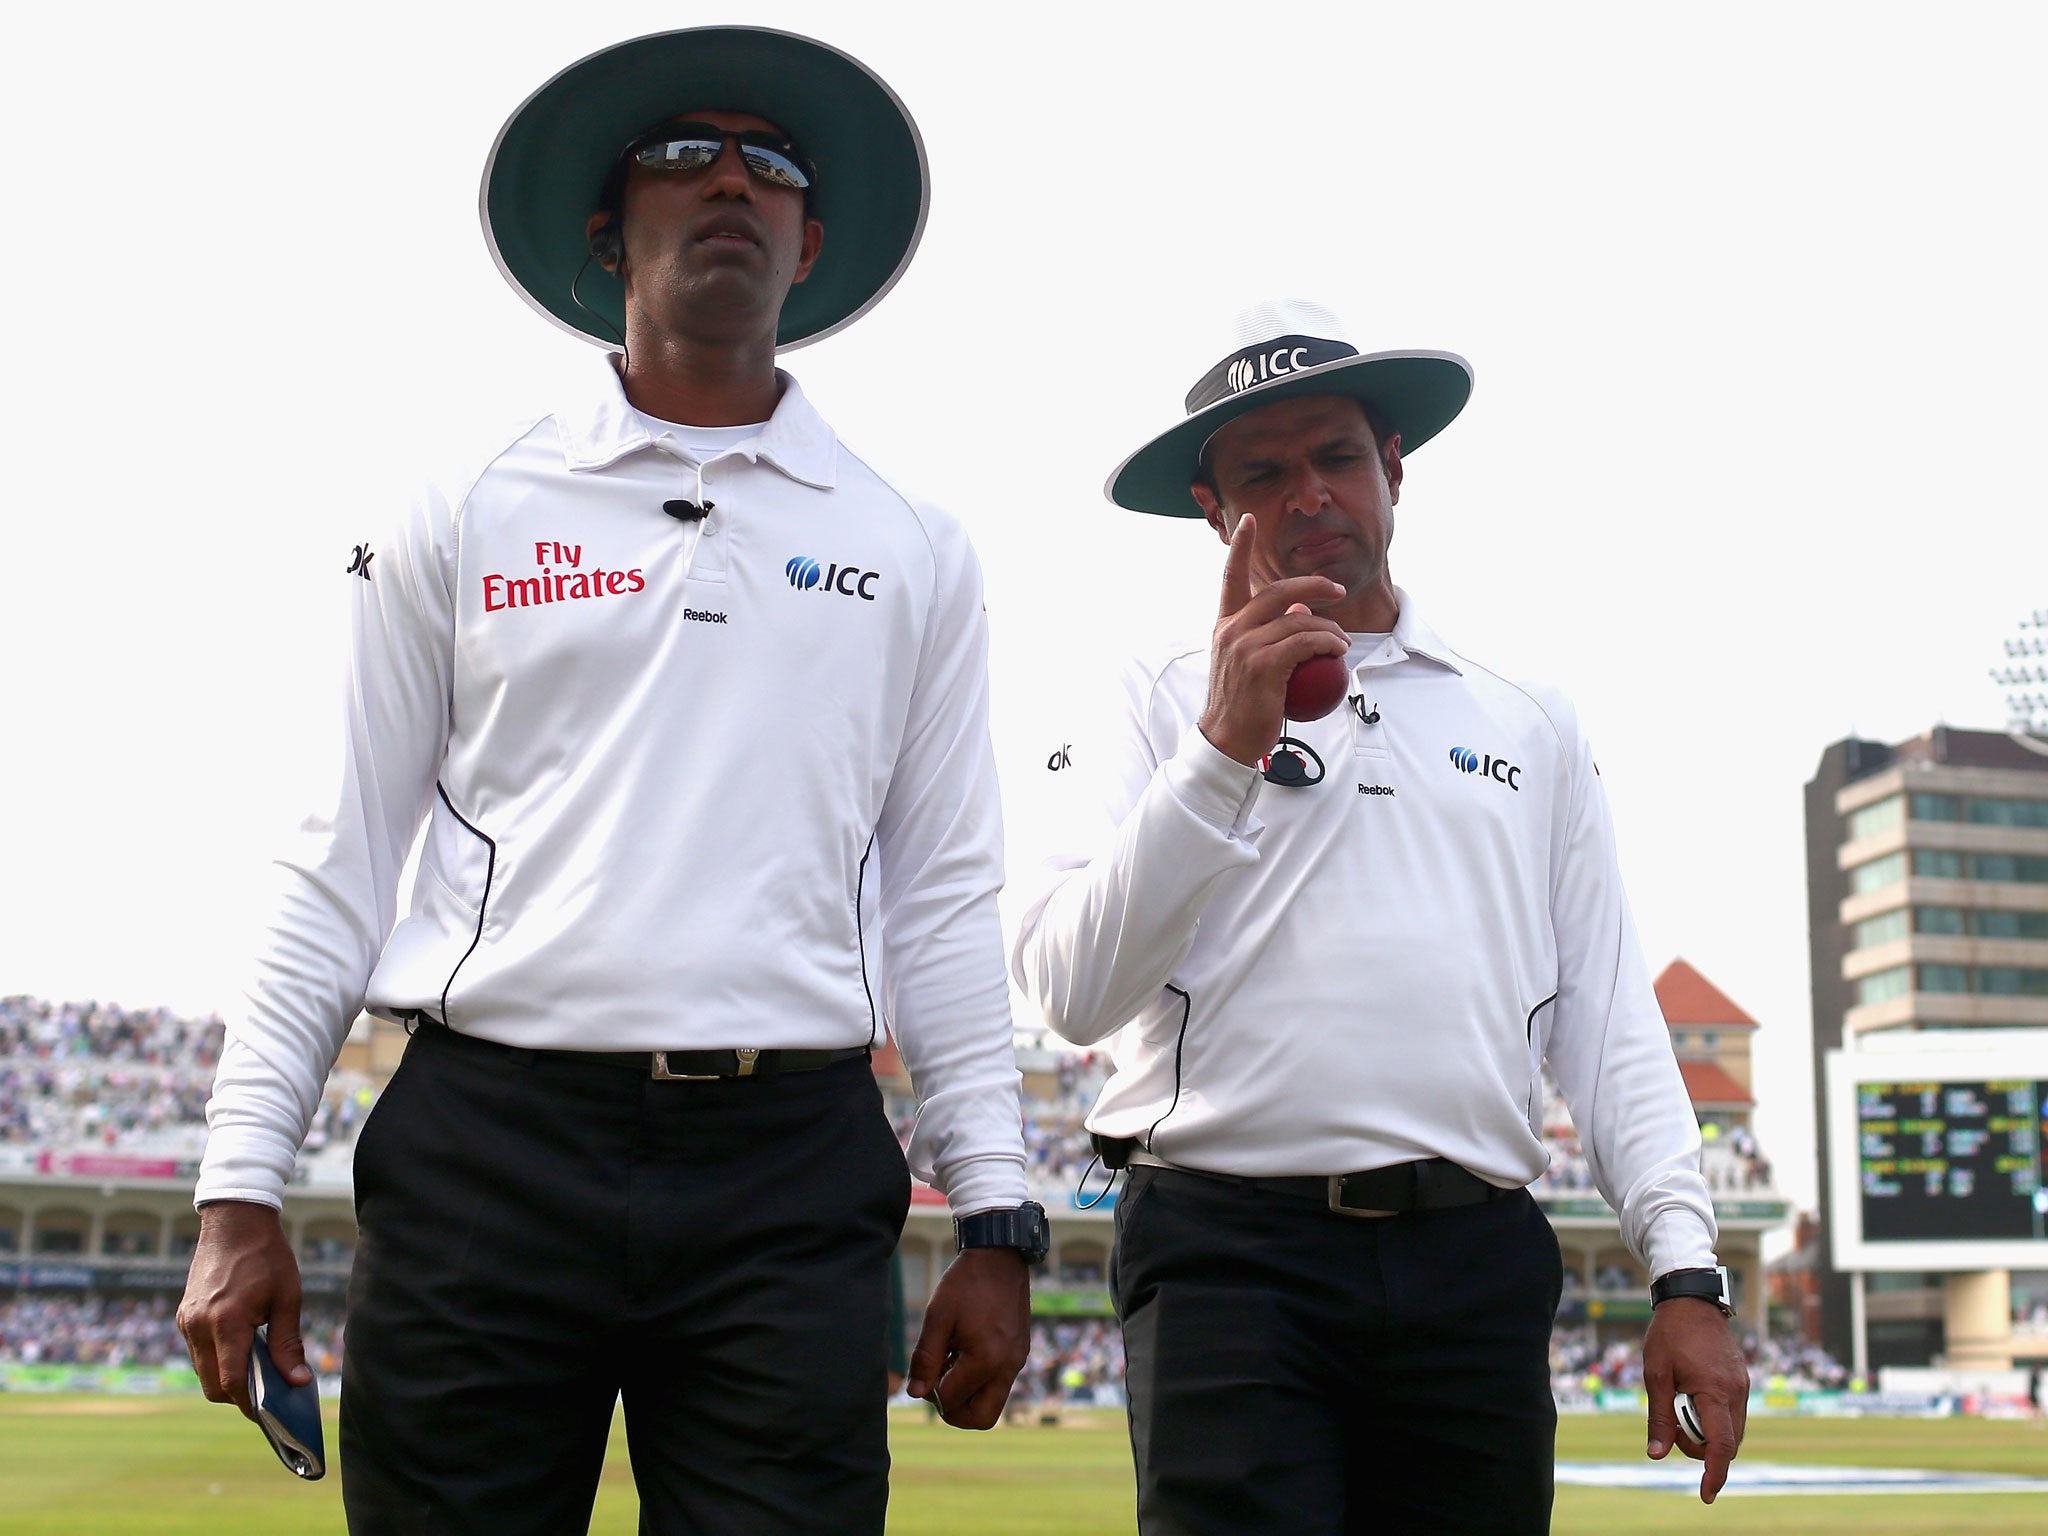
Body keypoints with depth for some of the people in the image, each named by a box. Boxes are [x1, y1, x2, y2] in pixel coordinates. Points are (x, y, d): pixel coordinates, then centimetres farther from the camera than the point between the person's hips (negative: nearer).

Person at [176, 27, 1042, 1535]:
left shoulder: (912, 551, 13)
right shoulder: (466, 519, 10)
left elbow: (945, 900, 12)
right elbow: (341, 866, 8)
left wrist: (994, 1217, 5)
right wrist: (241, 1195, 2)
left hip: (792, 1177, 1)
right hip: (487, 1146, 0)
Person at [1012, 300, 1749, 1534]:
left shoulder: (1533, 726, 18)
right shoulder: (1167, 704, 9)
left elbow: (1609, 1023, 14)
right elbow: (1072, 992, -4)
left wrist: (1687, 1272, 3)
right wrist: (1226, 746, -12)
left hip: (1478, 1270, 3)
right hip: (1232, 1254, -3)